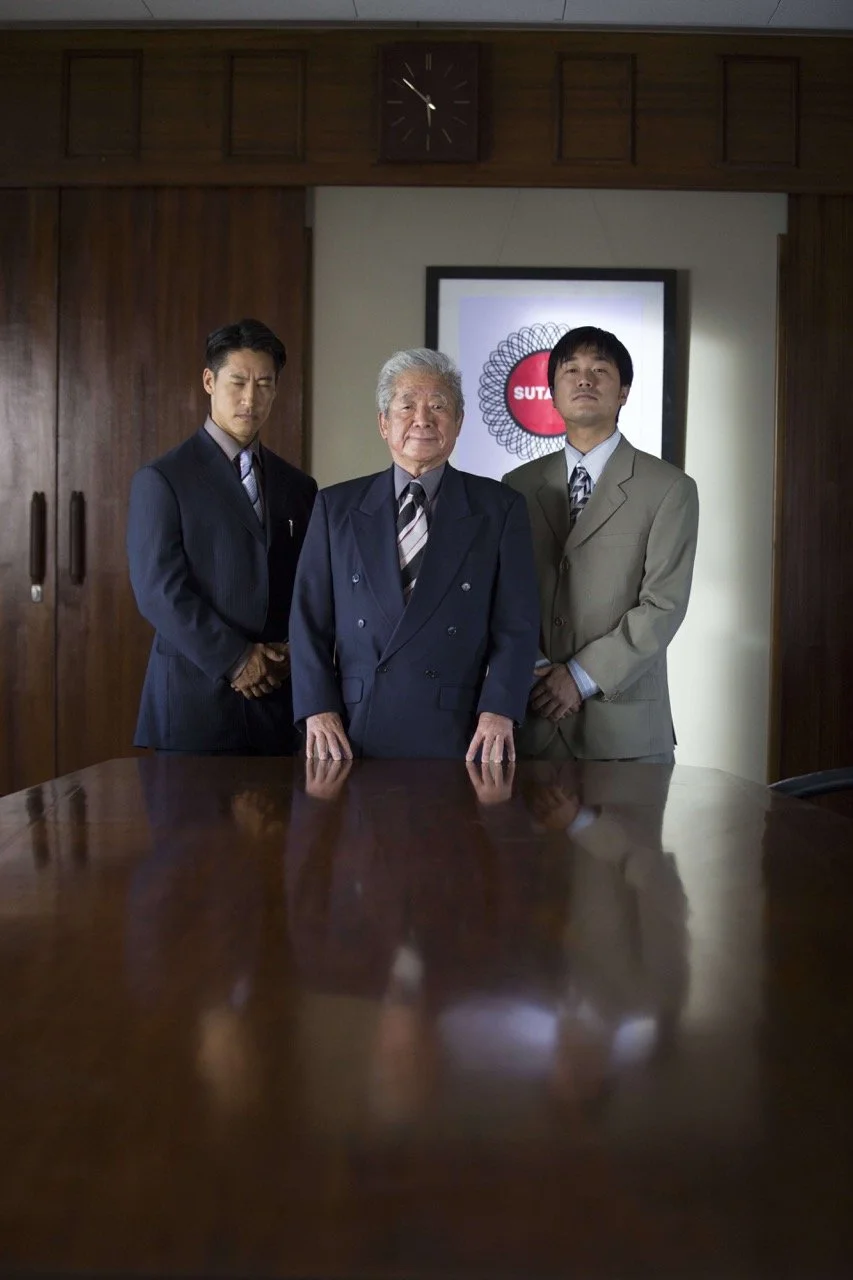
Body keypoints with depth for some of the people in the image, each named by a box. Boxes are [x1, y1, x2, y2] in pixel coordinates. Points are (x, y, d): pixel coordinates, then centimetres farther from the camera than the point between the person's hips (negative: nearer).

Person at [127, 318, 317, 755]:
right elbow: (158, 590, -10)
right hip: (195, 697, -4)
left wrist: (293, 651, -4)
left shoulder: (297, 486, 12)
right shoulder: (161, 479, -2)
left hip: (280, 694, 4)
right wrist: (234, 660, -13)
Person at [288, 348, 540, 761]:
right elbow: (310, 618, 5)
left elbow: (517, 623, 0)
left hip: (458, 737, -1)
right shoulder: (336, 507, 7)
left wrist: (498, 712, -12)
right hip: (354, 733, 1)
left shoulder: (500, 508, 4)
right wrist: (318, 709, -6)